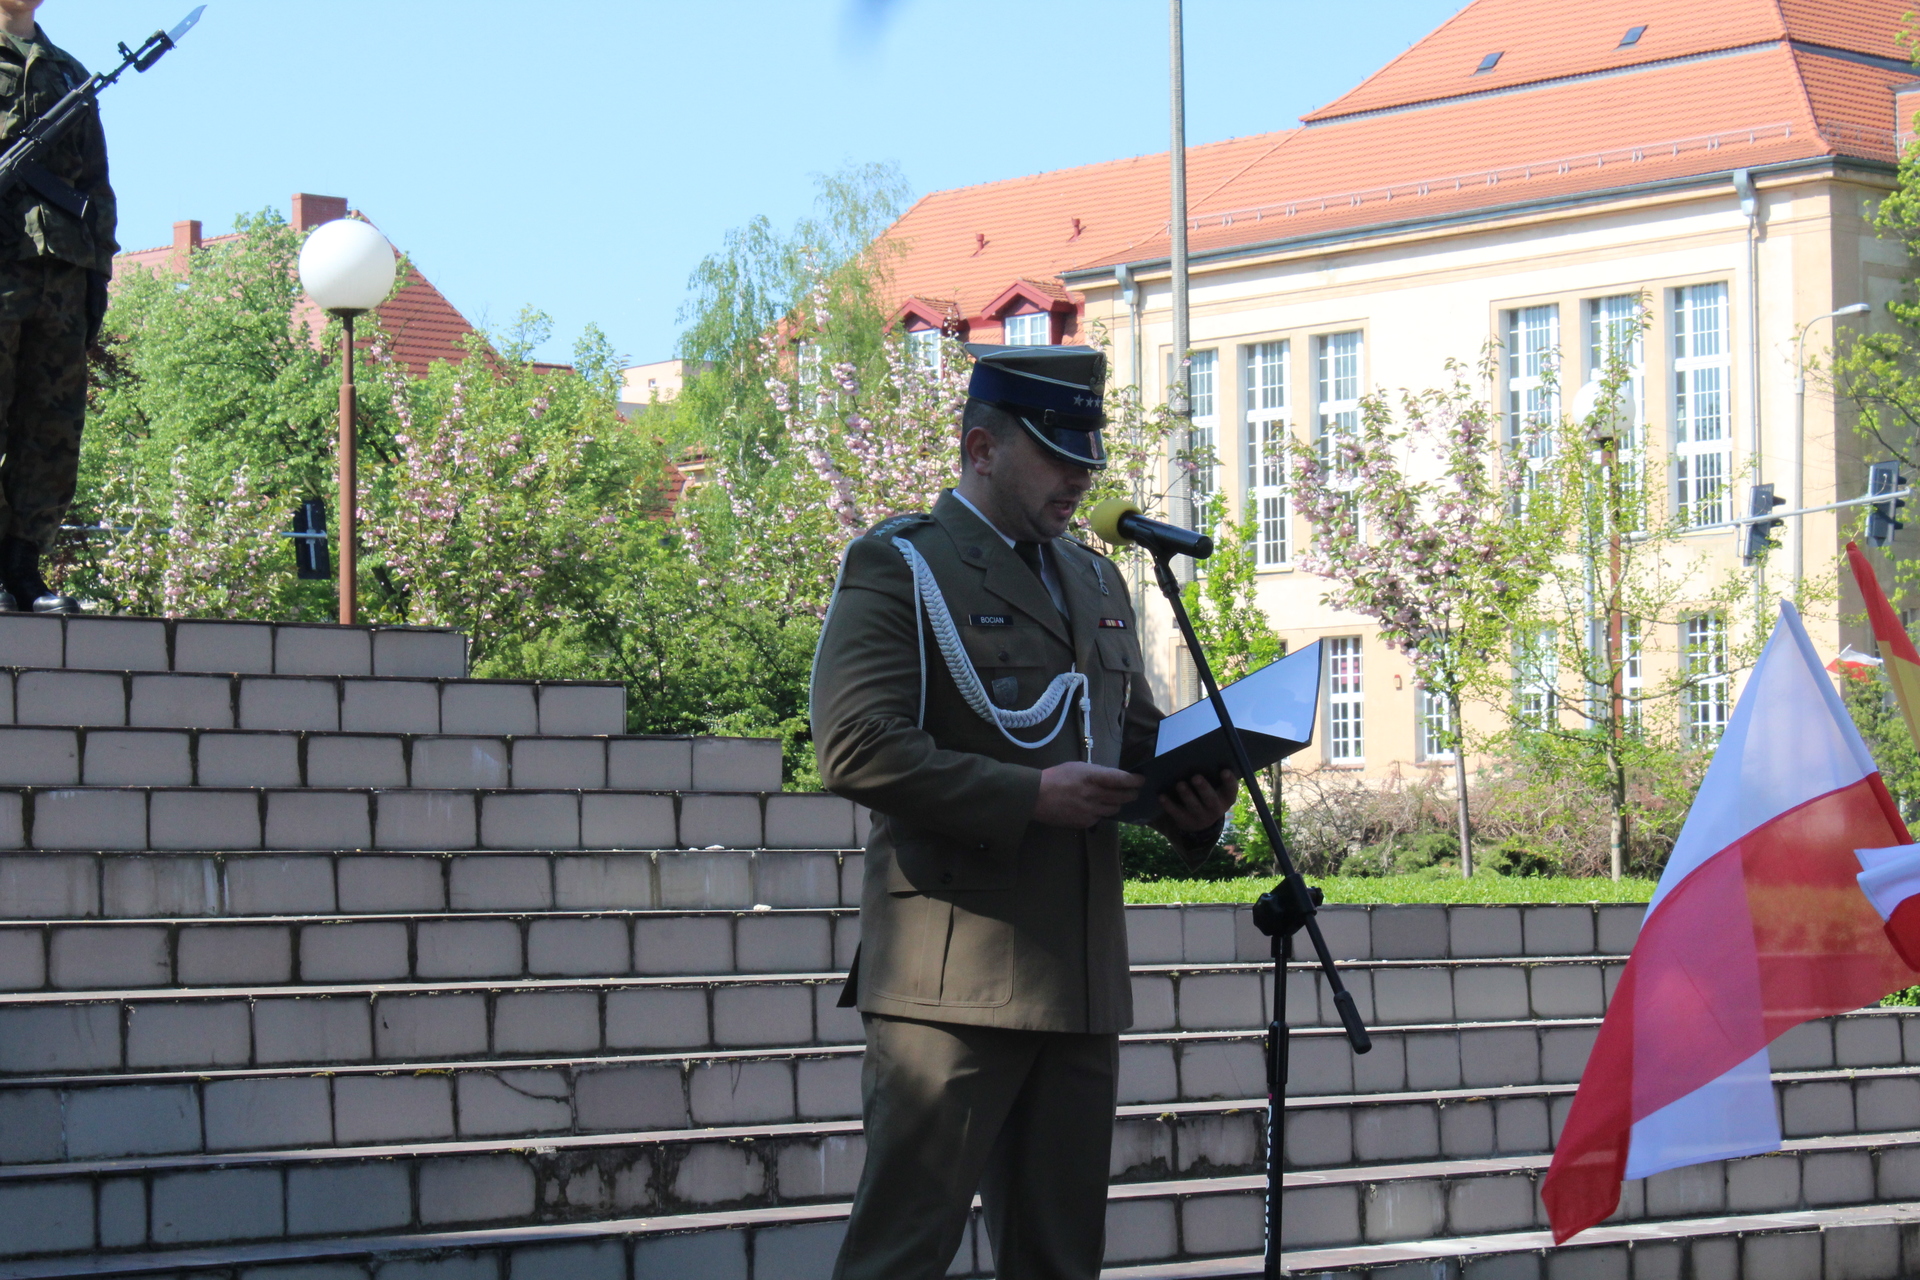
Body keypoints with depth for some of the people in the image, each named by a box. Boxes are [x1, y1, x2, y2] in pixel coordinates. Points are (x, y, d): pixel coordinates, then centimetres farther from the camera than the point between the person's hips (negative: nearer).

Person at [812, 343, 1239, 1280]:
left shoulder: (1097, 582, 22)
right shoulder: (898, 566, -2)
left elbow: (1136, 738, 28)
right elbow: (856, 748, -14)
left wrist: (1194, 798, 4)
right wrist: (1030, 796, -20)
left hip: (1081, 977, 7)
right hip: (953, 974, -7)